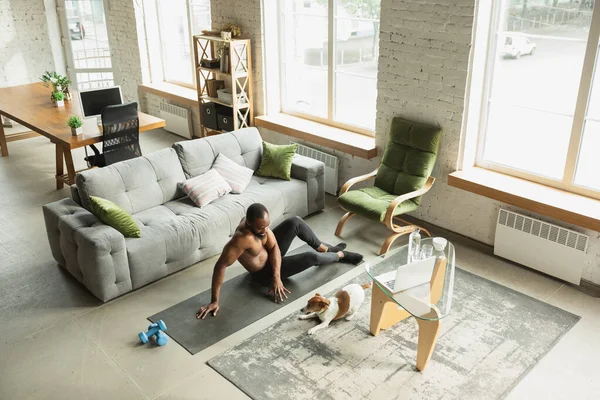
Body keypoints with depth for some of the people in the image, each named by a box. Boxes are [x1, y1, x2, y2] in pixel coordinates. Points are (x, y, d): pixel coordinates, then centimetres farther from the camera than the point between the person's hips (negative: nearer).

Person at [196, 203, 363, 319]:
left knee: (295, 222, -10)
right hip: (264, 271, -7)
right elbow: (220, 266, -43)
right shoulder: (243, 238, -43)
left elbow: (274, 247, -13)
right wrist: (214, 301, -41)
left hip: (270, 254, 7)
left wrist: (277, 277, -26)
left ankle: (326, 249, 12)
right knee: (311, 258, -16)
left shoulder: (259, 222, -19)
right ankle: (340, 255, 17)